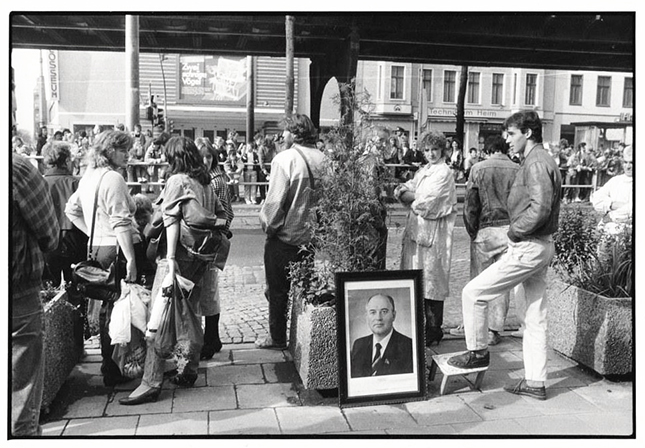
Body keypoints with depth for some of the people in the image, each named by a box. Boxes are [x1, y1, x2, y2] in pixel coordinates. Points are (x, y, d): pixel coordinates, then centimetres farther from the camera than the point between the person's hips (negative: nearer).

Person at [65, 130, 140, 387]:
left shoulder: (89, 176, 14)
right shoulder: (113, 178, -14)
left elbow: (71, 210, 22)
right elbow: (121, 223, -21)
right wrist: (131, 260, -22)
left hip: (97, 248, 9)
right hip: (116, 249, -9)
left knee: (106, 308, 17)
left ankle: (109, 368, 29)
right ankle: (114, 373, 6)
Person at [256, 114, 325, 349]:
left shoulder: (285, 158, -16)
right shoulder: (322, 159, -2)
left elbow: (275, 200, -18)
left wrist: (268, 224, -3)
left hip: (285, 236, -5)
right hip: (313, 236, 5)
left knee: (278, 290, 11)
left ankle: (277, 338, 21)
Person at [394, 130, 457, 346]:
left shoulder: (444, 172, -7)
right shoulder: (423, 171, 18)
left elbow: (425, 203, -15)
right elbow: (401, 191, 10)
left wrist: (412, 200, 2)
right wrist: (416, 198, -9)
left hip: (434, 232, -7)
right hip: (416, 229, 7)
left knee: (432, 279, -2)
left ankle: (433, 330, 6)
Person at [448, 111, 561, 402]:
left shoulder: (536, 162, -14)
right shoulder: (540, 160, 18)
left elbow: (540, 208, -26)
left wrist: (514, 231, -14)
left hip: (528, 248, -10)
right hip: (541, 247, 10)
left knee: (473, 293, -4)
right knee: (535, 318, 11)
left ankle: (478, 352, 10)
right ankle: (535, 383, 18)